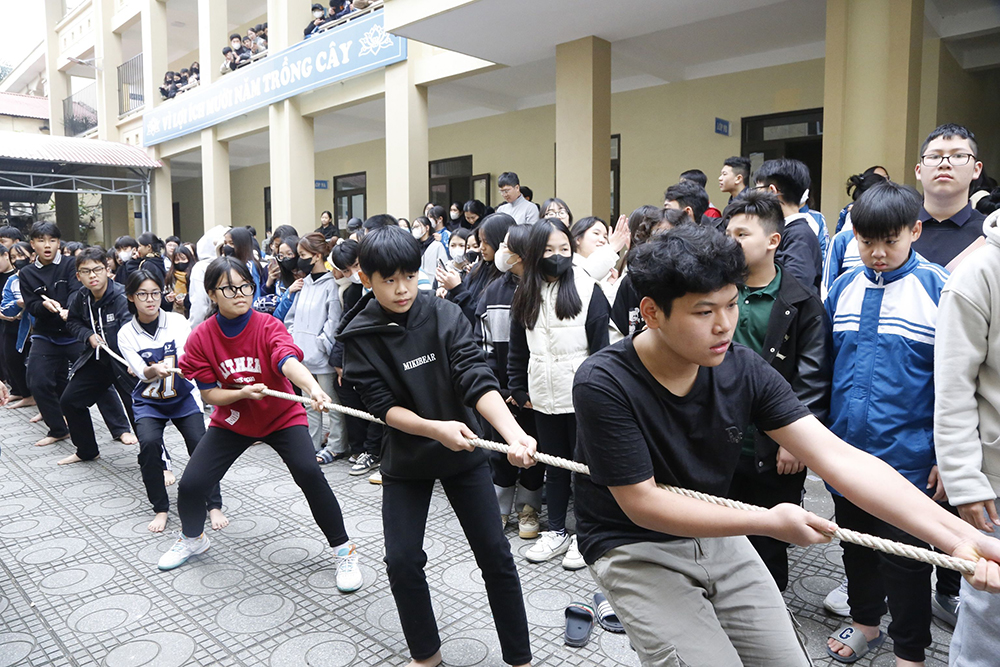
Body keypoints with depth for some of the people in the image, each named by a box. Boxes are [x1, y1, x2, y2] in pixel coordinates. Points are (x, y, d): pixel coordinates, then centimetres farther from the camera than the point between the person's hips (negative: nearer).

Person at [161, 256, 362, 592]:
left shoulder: (268, 326, -19)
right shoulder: (200, 338, -12)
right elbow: (208, 394, -9)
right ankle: (193, 539, 34)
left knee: (309, 473, -23)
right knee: (190, 485, -3)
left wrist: (313, 389, -59)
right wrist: (242, 392, -29)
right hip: (231, 421, 3)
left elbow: (289, 361, -39)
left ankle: (343, 550, -4)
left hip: (282, 417, -3)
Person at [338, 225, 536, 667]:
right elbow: (383, 407, -15)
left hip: (464, 452, 0)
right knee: (402, 562, 1)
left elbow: (477, 380, -23)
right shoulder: (360, 336, -11)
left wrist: (514, 432, -39)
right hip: (405, 460, 1)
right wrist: (436, 428, -32)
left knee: (495, 555, 4)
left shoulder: (445, 315, -13)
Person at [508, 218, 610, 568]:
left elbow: (601, 344, -8)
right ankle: (556, 532, 29)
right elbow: (517, 347, 10)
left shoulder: (587, 288, -8)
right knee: (553, 464, 16)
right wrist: (519, 389, 7)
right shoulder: (526, 293, 6)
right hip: (543, 396, 4)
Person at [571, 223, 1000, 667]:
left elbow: (838, 457, -16)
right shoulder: (603, 384, -25)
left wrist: (958, 536, -26)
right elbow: (642, 503, -22)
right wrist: (768, 523, -22)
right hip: (636, 549, -4)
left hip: (717, 536, 5)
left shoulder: (744, 371, -12)